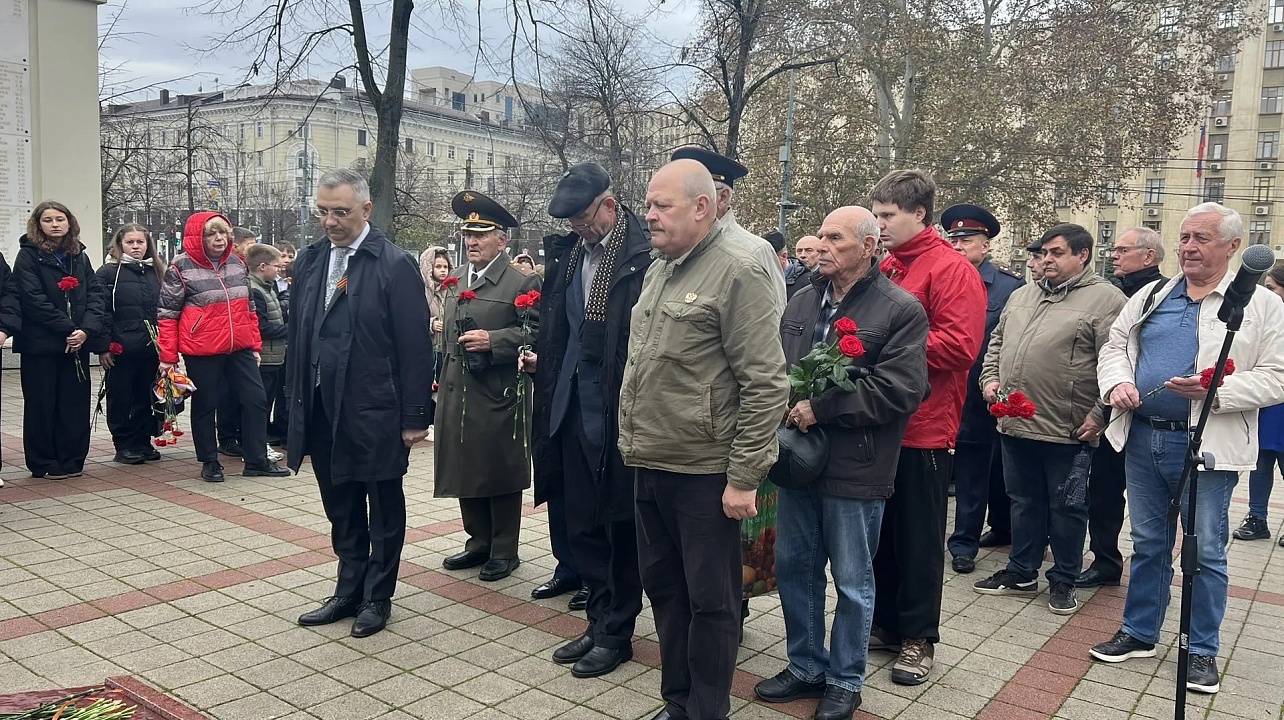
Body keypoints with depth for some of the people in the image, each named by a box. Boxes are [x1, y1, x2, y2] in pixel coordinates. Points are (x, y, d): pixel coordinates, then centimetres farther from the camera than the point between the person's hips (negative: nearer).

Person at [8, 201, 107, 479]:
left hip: (77, 343, 4)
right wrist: (68, 329, -16)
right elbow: (33, 300, -11)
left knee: (75, 402, 6)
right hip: (41, 343, -4)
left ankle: (72, 460, 15)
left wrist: (87, 330, -11)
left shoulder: (79, 256, 13)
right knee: (42, 404, 3)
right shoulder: (28, 255, -1)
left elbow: (95, 294, 4)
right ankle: (44, 463, 11)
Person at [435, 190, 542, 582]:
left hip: (499, 396, -7)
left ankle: (504, 551, 18)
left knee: (501, 474, 4)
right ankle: (479, 542, 29)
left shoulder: (523, 282, -7)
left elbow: (534, 332, -13)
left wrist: (493, 340, -22)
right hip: (457, 394, 7)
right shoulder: (456, 279, 14)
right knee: (466, 471, 14)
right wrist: (442, 378, 22)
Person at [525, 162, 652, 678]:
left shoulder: (644, 256, -14)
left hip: (620, 413, -7)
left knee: (621, 525, 8)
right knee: (581, 524, 15)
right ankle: (599, 620, 32)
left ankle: (617, 631, 24)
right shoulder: (567, 251, 8)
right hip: (573, 409, 7)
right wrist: (541, 357, 5)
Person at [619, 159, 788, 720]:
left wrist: (744, 477, -17)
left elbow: (766, 385, -16)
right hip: (650, 464, 8)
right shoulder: (658, 270, 12)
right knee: (663, 586, 18)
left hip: (705, 471, -8)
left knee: (710, 599, 7)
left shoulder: (737, 272, -13)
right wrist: (634, 440, 15)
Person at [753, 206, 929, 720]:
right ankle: (805, 667, 33)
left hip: (855, 468, -6)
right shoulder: (801, 303, 10)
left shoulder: (901, 310, -9)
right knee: (794, 569, 15)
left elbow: (901, 389, -18)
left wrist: (822, 408, -19)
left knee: (852, 582, 8)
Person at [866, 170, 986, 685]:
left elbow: (959, 345, -19)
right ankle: (884, 624, 29)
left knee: (919, 540, 6)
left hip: (923, 430, -7)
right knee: (880, 532, 15)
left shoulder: (952, 270, -9)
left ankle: (918, 638, 19)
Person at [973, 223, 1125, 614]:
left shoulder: (1106, 300, -8)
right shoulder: (1022, 295, 14)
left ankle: (1063, 581, 24)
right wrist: (991, 377, 7)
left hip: (1067, 431, -6)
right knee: (1024, 501, 17)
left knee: (1066, 508, 8)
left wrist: (1099, 415, -17)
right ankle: (1021, 573, 30)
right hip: (1015, 424, 6)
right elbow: (997, 342, 22)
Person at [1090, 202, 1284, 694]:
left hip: (1206, 446, -4)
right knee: (1148, 544, 14)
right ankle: (1139, 634, 27)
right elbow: (1114, 347, 14)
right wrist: (1118, 382, -7)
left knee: (1205, 552, 5)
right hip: (1142, 438, 4)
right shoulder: (1150, 297, 10)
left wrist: (1218, 389, -23)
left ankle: (1203, 650, 20)